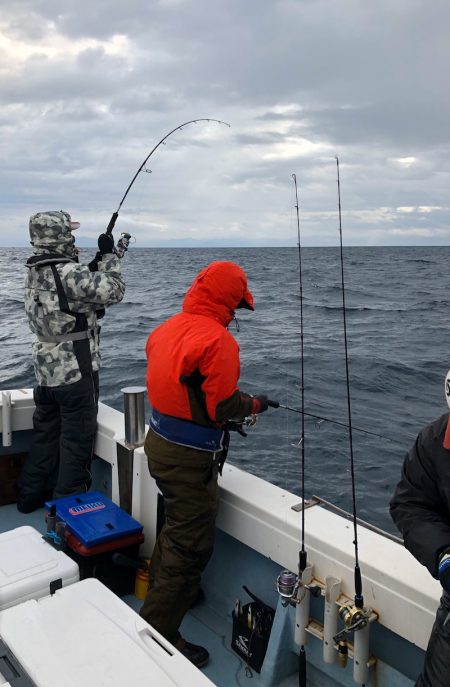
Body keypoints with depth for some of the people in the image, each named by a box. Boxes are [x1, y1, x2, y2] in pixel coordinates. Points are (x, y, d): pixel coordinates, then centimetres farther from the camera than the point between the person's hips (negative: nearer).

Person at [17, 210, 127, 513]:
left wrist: (98, 263, 8)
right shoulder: (67, 272, -21)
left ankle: (32, 495, 32)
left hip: (46, 371, 8)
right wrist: (109, 256, -7)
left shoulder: (34, 272, 6)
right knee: (77, 440, 3)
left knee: (46, 433, 20)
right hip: (76, 372, -8)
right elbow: (113, 292, -18)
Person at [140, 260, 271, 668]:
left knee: (175, 527, 30)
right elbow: (223, 407, -22)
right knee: (191, 548, 5)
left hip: (159, 443, 9)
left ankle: (160, 594, 51)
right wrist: (253, 405, -1)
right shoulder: (218, 339, -22)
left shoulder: (167, 329, 4)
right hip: (191, 458, -9)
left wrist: (237, 402, 13)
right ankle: (159, 636, 16)